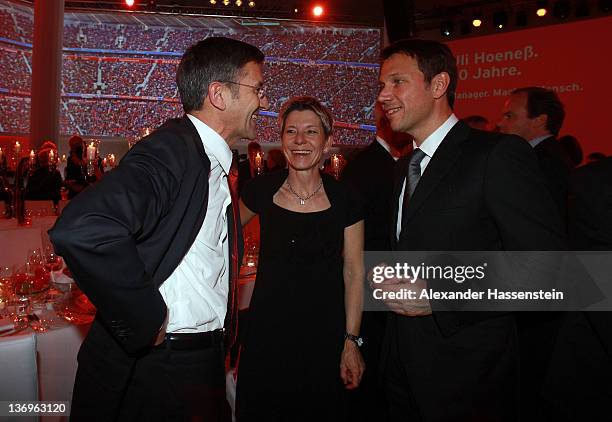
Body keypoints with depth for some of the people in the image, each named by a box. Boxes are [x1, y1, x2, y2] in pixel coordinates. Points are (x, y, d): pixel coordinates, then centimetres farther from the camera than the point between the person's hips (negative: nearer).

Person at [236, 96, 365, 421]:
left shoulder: (344, 199, -6)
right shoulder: (262, 190, -4)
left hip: (324, 334, 0)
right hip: (267, 331, 1)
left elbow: (354, 272, -3)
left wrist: (351, 340, -5)